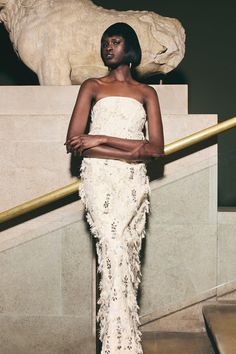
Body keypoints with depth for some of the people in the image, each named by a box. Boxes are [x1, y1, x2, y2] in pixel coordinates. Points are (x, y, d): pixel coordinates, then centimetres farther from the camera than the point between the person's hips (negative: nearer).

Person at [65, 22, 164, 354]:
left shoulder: (146, 92, 17)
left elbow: (157, 148, 4)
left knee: (127, 257, -7)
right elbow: (73, 142, 0)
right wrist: (132, 150, -7)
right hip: (99, 177, -2)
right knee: (115, 253, -17)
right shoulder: (92, 86, 13)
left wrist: (102, 139, -6)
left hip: (134, 181, 2)